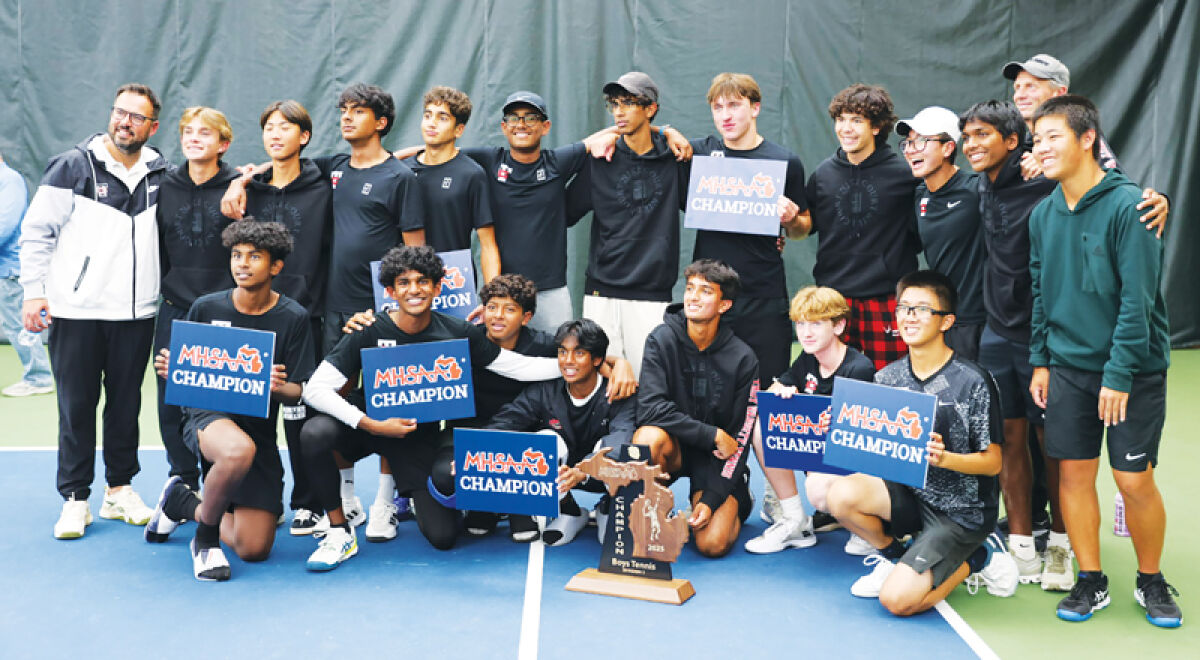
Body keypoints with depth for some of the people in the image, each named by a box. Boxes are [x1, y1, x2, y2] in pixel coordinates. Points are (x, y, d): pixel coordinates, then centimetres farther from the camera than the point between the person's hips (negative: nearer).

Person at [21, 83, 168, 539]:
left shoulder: (161, 175, 9)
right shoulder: (73, 167, -1)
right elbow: (36, 232, 1)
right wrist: (34, 291, -5)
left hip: (136, 313, 3)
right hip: (76, 311, -3)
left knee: (126, 403, 10)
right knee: (76, 406, 3)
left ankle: (120, 490, 22)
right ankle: (75, 499, 13)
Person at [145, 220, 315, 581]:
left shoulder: (293, 318, -4)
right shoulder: (205, 308, -1)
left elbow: (295, 394, -3)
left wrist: (277, 388, -26)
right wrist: (170, 372, -15)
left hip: (259, 428, 2)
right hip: (207, 414, -2)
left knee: (254, 549, -5)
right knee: (239, 450, -41)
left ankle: (184, 502, 24)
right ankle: (206, 537, -12)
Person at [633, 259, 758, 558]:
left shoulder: (742, 359, -10)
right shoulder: (662, 340, -11)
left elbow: (740, 437, -8)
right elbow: (651, 408, -21)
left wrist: (712, 499, -17)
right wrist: (714, 435, -23)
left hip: (716, 457, 0)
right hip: (675, 446, 0)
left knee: (713, 544, -18)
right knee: (649, 436, -35)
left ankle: (739, 502, 19)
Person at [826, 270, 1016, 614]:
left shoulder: (973, 382, -15)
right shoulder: (887, 378, 1)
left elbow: (992, 462, -11)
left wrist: (944, 458, -29)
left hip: (961, 511, -5)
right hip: (908, 493, 5)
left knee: (897, 600, -19)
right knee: (842, 493, -26)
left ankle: (977, 556, 9)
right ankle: (893, 554, 5)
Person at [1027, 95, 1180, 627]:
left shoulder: (1127, 205, -14)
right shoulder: (1043, 214, 4)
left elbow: (1137, 298, -17)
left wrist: (1119, 374, -18)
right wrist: (1040, 360, 8)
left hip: (1132, 369, -5)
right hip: (1068, 368, 5)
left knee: (1134, 480, 0)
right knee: (1074, 473, 5)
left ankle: (1151, 581, 23)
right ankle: (1091, 582, 20)